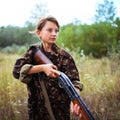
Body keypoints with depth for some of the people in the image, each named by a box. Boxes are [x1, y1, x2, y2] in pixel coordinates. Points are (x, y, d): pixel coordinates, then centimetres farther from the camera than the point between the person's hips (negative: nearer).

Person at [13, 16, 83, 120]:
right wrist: (42, 68, -26)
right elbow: (17, 70, -14)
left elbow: (74, 81, -17)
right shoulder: (33, 52, -1)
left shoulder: (64, 56, -8)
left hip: (60, 111, -1)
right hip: (37, 109, 2)